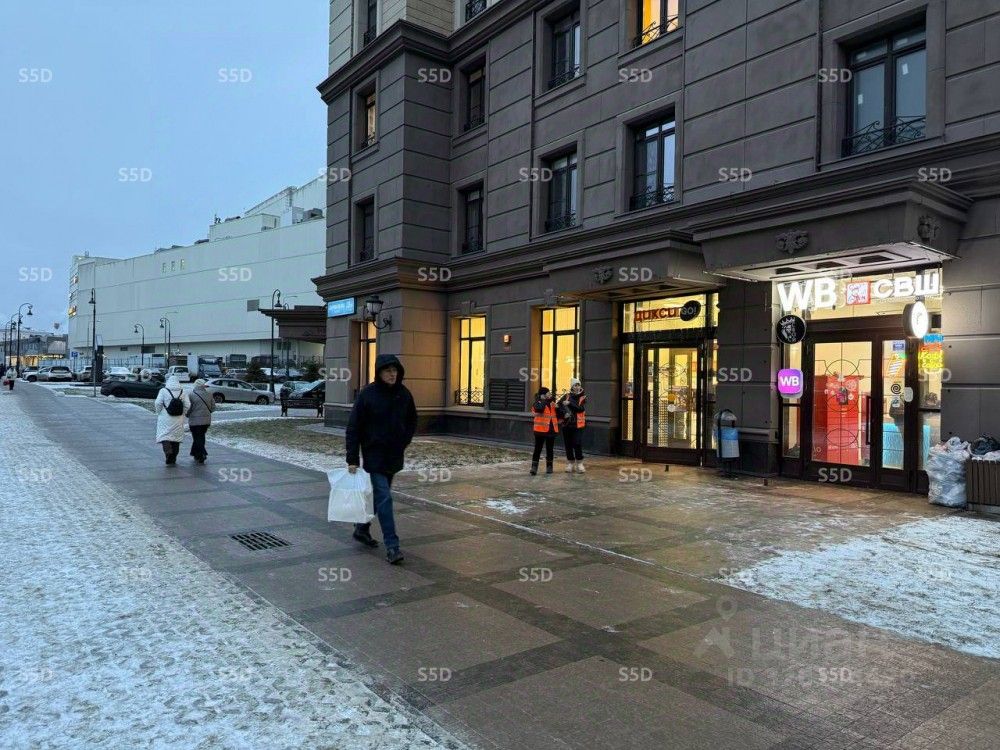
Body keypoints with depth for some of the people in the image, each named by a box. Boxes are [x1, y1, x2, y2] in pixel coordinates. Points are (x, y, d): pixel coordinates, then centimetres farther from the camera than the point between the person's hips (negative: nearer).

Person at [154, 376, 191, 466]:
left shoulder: (163, 391, -4)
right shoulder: (182, 392, 2)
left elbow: (158, 403, -11)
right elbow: (187, 405, -4)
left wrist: (159, 412, 4)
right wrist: (182, 414, 9)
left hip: (165, 418, -3)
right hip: (178, 419, 3)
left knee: (164, 436, 0)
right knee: (176, 437, 11)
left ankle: (168, 451, -25)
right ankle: (173, 459, 17)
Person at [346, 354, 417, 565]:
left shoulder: (403, 394, 2)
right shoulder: (367, 394, -11)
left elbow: (412, 421, 17)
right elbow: (353, 427, -10)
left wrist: (403, 442, 2)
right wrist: (352, 459, -12)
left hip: (394, 456, 5)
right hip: (374, 454, -5)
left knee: (379, 494, 17)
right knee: (384, 497, -9)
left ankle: (362, 528, 38)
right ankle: (392, 546, -7)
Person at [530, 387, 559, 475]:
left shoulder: (552, 403, 12)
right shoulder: (537, 403, -4)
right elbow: (540, 408, -27)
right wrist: (546, 400, -21)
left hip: (551, 430, 5)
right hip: (540, 430, -5)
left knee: (549, 449, 12)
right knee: (538, 449, -4)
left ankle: (549, 467, 22)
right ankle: (534, 467, -1)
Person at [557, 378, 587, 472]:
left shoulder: (583, 398, 1)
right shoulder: (566, 396, 6)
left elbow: (581, 408, -16)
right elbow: (558, 405, -1)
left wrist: (570, 403, -21)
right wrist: (564, 412, -17)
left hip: (578, 425, -3)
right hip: (566, 424, 3)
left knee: (578, 444, -9)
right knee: (568, 444, 7)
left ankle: (579, 463, 3)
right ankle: (570, 463, 19)